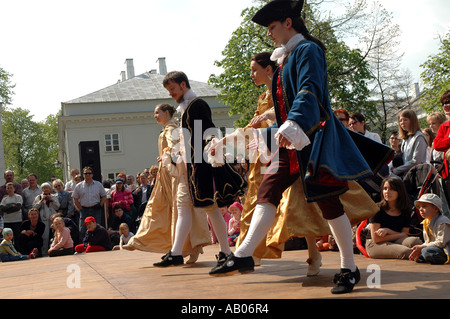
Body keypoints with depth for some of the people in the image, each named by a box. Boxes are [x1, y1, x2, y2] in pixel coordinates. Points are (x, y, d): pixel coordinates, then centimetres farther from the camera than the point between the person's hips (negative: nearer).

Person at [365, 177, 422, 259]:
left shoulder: (405, 211, 6)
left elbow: (404, 234, 1)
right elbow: (376, 238, -11)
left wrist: (388, 231, -16)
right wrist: (398, 235, -8)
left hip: (394, 243, 4)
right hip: (374, 245, -4)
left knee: (416, 241, -30)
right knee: (405, 252, -34)